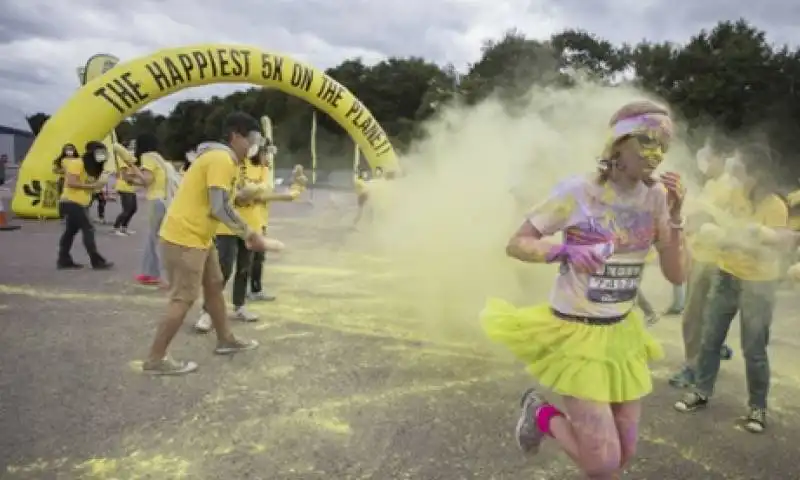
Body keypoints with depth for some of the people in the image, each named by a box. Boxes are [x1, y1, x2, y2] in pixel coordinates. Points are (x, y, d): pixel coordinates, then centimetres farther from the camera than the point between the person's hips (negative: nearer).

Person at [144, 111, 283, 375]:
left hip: (198, 236, 11)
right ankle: (155, 360, 3)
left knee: (214, 286, 18)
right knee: (184, 298, -6)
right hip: (184, 236, -11)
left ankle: (225, 340, 32)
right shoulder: (221, 159, -18)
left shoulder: (225, 159, 14)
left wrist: (247, 234, 11)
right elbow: (219, 208, -25)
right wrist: (249, 233, -16)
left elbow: (220, 203, 15)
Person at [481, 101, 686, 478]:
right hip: (576, 332, -6)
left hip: (623, 333, 6)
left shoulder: (656, 196, -1)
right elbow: (516, 244, -13)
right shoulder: (578, 191, -16)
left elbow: (676, 275, -1)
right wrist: (564, 251, -31)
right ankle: (540, 414, 22)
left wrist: (675, 215, -14)